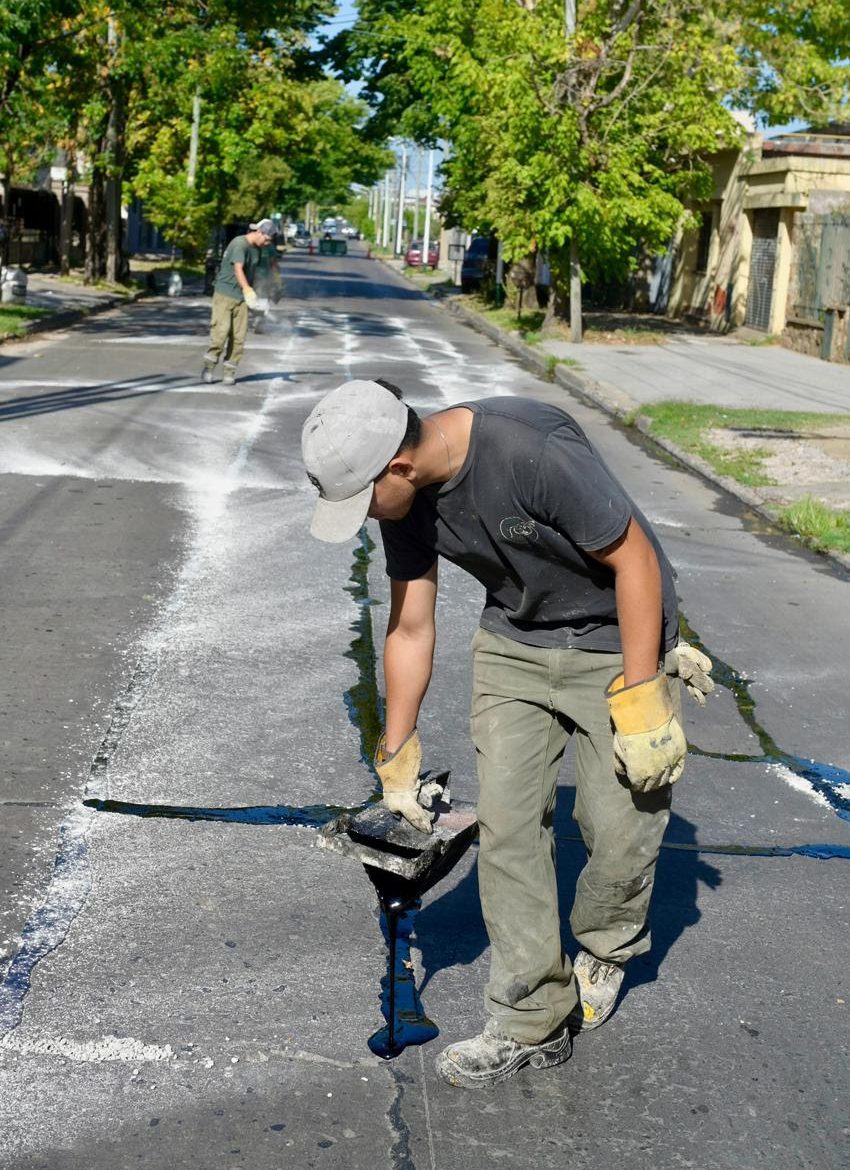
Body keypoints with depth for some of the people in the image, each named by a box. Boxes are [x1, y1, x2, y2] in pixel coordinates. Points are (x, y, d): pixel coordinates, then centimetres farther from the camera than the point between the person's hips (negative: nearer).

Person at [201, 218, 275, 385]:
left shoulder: (256, 249, 12)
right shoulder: (239, 244, -14)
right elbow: (238, 269, -27)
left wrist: (252, 295, 27)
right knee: (221, 330, -15)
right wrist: (247, 289, -42)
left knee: (239, 336, -2)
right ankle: (209, 366, -3)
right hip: (224, 294, -7)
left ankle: (229, 371, 3)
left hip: (241, 297, 7)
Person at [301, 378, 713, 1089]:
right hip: (513, 641, 5)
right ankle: (535, 1024, 9)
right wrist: (397, 758, 7)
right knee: (506, 824, -2)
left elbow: (635, 558, -24)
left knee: (621, 826, -4)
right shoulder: (408, 502, -12)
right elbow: (410, 629, 0)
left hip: (619, 640, -5)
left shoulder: (536, 452, -34)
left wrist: (640, 701, -23)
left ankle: (606, 951, 29)